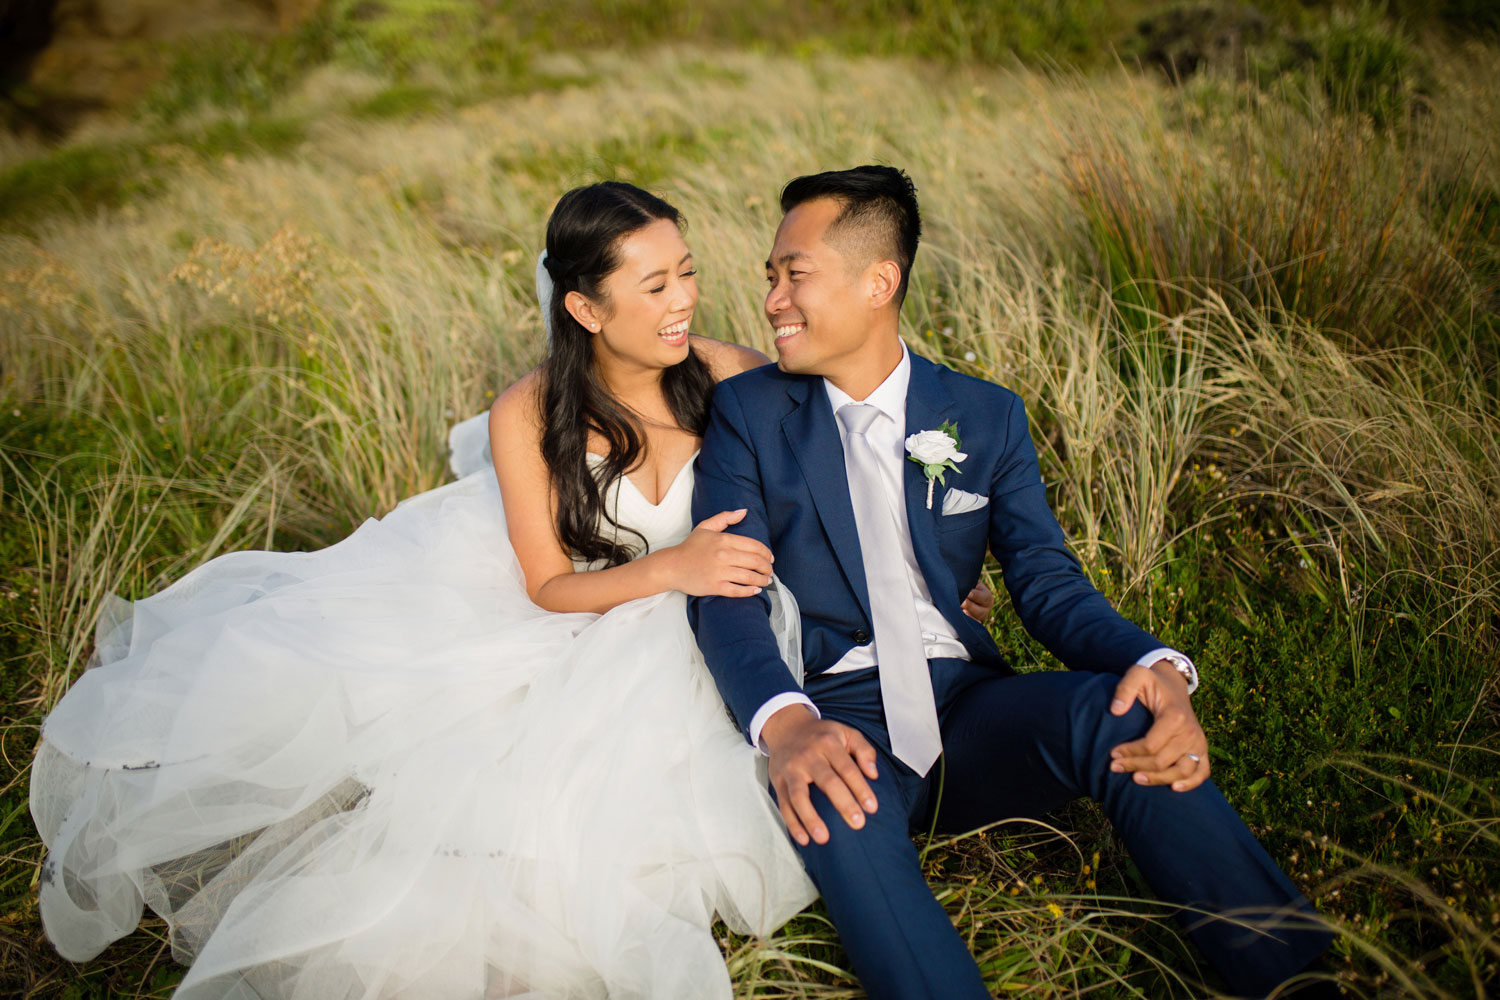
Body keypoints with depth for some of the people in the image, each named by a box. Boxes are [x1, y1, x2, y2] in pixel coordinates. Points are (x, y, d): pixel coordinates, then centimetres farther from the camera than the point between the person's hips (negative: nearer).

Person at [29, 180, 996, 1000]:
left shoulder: (723, 374, -18)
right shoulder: (528, 418, -22)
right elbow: (551, 586, -16)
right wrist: (670, 568, -32)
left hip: (643, 636, 1)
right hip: (504, 611, -1)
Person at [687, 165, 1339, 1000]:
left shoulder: (987, 417, 10)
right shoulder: (747, 413, 5)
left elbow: (1048, 581, 3)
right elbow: (724, 593, -7)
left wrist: (1159, 667, -20)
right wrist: (785, 722, -29)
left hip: (967, 710, 2)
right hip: (837, 716, -1)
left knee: (1116, 706, -29)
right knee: (832, 799, -37)